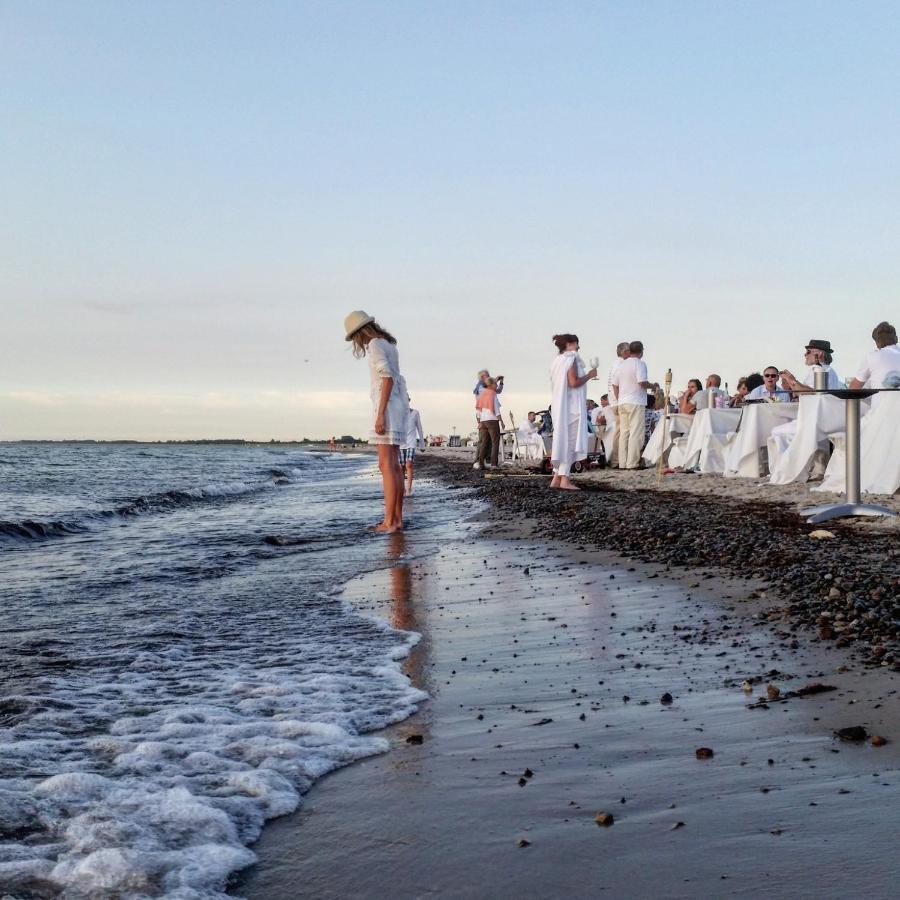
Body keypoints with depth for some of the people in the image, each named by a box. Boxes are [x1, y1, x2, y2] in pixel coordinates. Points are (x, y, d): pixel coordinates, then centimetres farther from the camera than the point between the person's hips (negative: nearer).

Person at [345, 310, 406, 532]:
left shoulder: (375, 345, -12)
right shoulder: (388, 345, 19)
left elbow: (387, 379, -22)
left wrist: (380, 414, -25)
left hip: (387, 407, -10)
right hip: (396, 407, 10)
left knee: (386, 466, -10)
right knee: (393, 465, 8)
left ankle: (389, 521, -12)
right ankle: (397, 519, 8)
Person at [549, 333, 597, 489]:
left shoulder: (557, 361, 16)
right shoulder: (571, 359, -10)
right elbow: (574, 382, -20)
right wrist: (589, 375, -7)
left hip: (560, 405, 9)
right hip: (572, 406, -9)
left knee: (561, 440, 12)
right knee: (570, 441, -8)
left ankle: (556, 478, 11)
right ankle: (564, 479, -11)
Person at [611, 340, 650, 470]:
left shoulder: (621, 364, 14)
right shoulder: (639, 363, -8)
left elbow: (615, 385, 16)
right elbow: (642, 383, -19)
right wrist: (652, 385, 0)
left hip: (622, 403, 7)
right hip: (636, 402, -7)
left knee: (624, 433, 8)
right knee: (636, 433, -5)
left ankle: (622, 463, 7)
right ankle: (632, 463, -10)